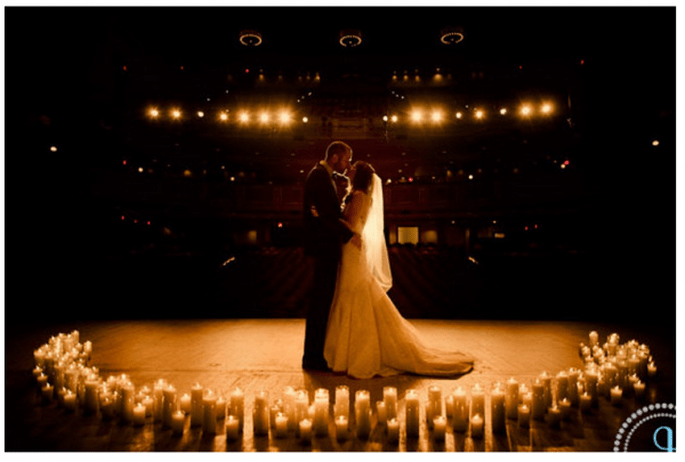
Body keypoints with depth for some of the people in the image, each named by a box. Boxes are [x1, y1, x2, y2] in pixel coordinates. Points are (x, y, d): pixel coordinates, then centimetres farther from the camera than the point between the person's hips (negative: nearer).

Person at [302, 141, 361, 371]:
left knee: (323, 300, 14)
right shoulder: (319, 176, -13)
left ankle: (316, 352, 25)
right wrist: (349, 235, -17)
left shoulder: (324, 176, 19)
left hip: (327, 248, 10)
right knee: (320, 301, -4)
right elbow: (325, 214, -21)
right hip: (324, 248, -10)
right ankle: (313, 357, 6)